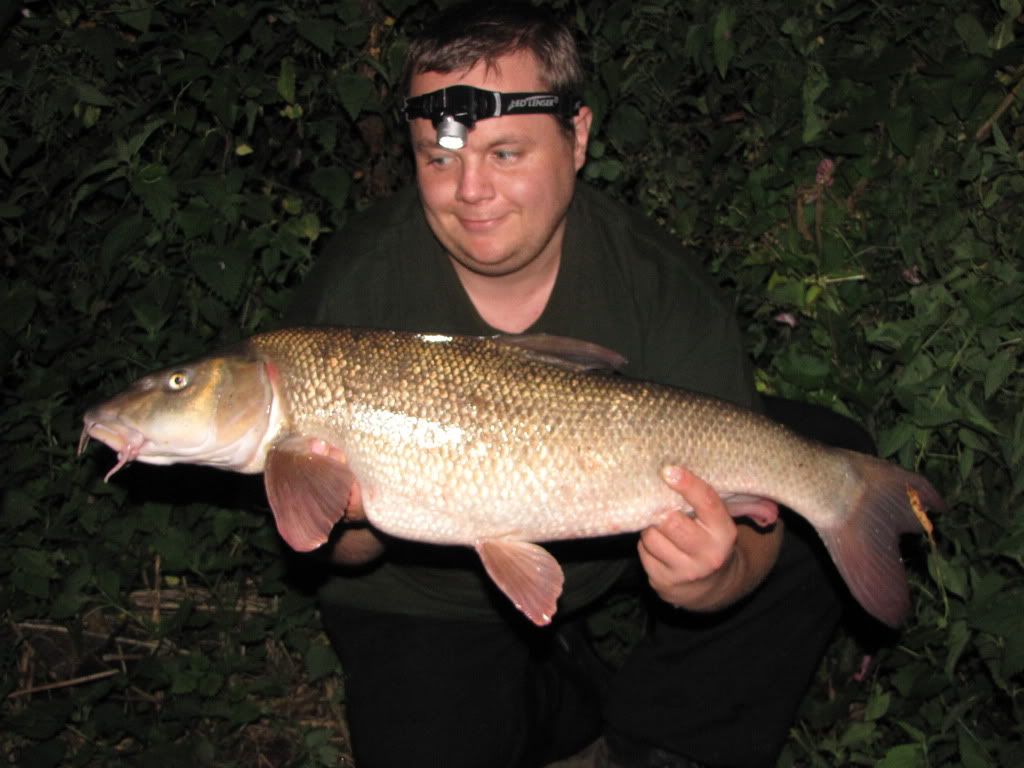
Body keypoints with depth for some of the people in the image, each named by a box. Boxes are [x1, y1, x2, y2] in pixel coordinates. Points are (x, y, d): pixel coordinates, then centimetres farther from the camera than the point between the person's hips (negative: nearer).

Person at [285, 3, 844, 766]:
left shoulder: (660, 287, -22)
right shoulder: (355, 288, -21)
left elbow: (747, 525, -25)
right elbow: (345, 552, -13)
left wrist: (713, 579, -49)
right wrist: (352, 526, -38)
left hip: (612, 552, 1)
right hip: (432, 601, 0)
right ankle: (586, 705, 12)